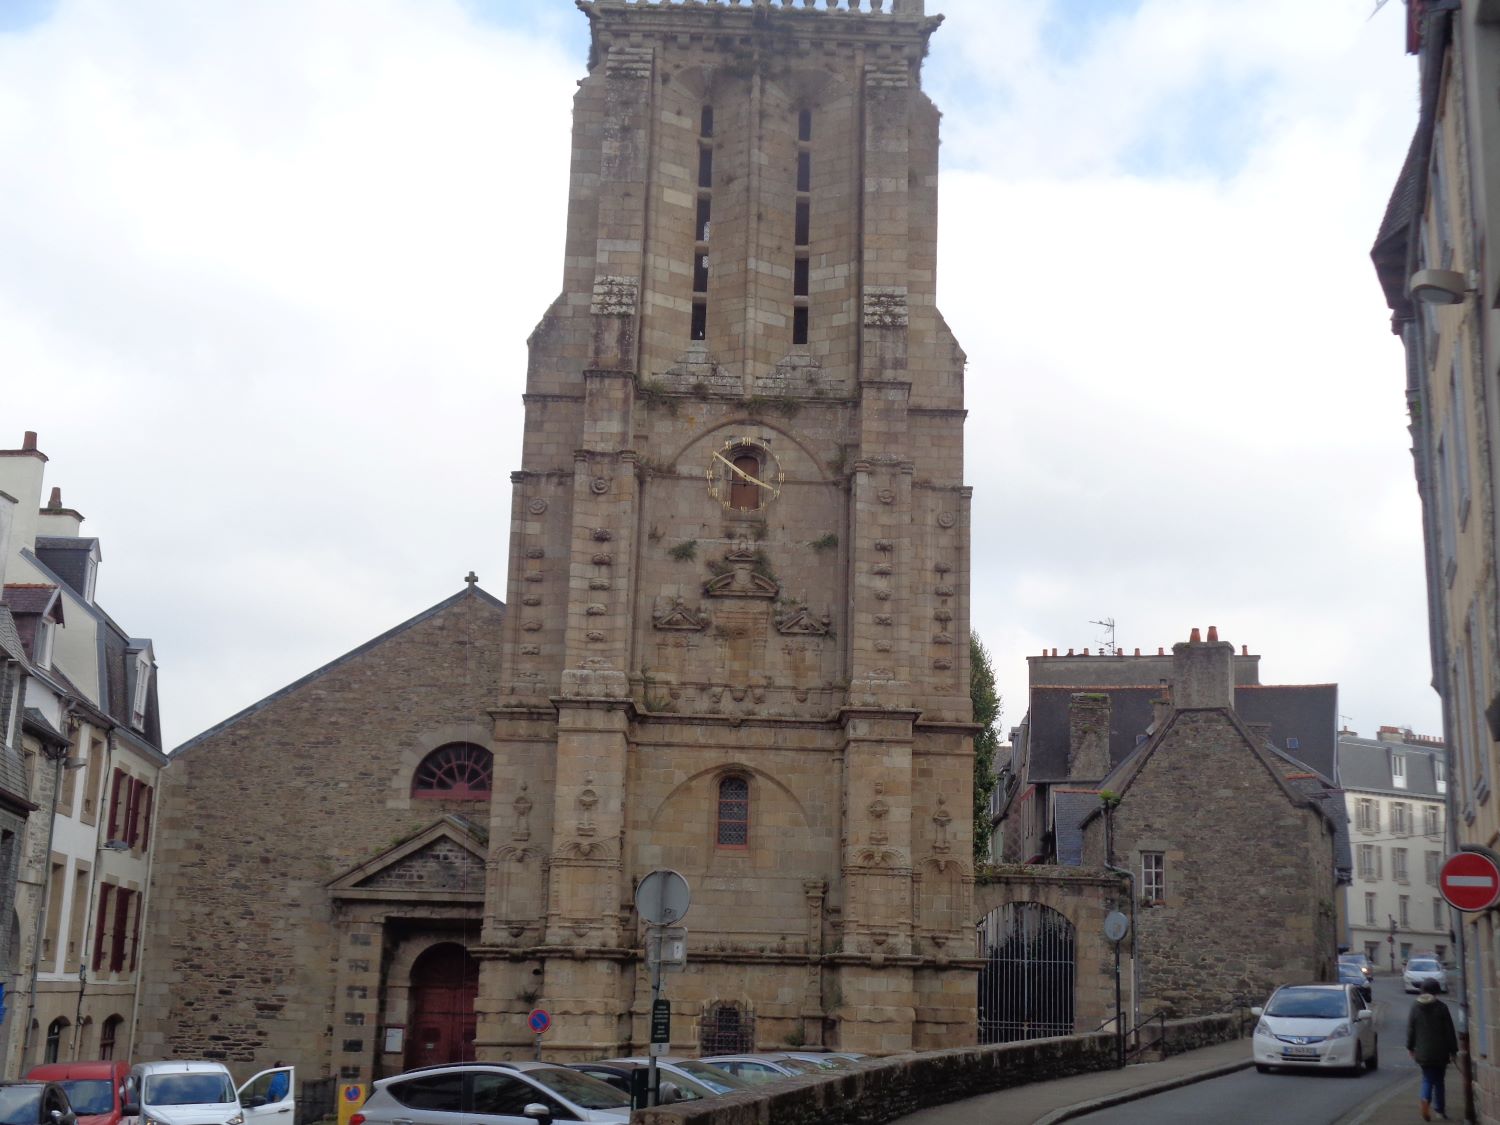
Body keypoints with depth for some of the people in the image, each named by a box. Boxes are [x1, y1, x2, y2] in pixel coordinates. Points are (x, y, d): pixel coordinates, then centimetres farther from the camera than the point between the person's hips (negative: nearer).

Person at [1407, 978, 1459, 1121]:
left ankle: (1425, 1100, -17)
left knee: (1427, 1079, 9)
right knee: (1438, 1079, 12)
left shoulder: (1415, 1008, 0)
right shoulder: (1441, 1007, -7)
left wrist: (1410, 1048, 15)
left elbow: (1410, 1030, 4)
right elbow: (1450, 1031, -5)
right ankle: (1440, 1109, 13)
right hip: (1440, 1052, -1)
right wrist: (1453, 1050, 2)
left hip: (1423, 1052, 1)